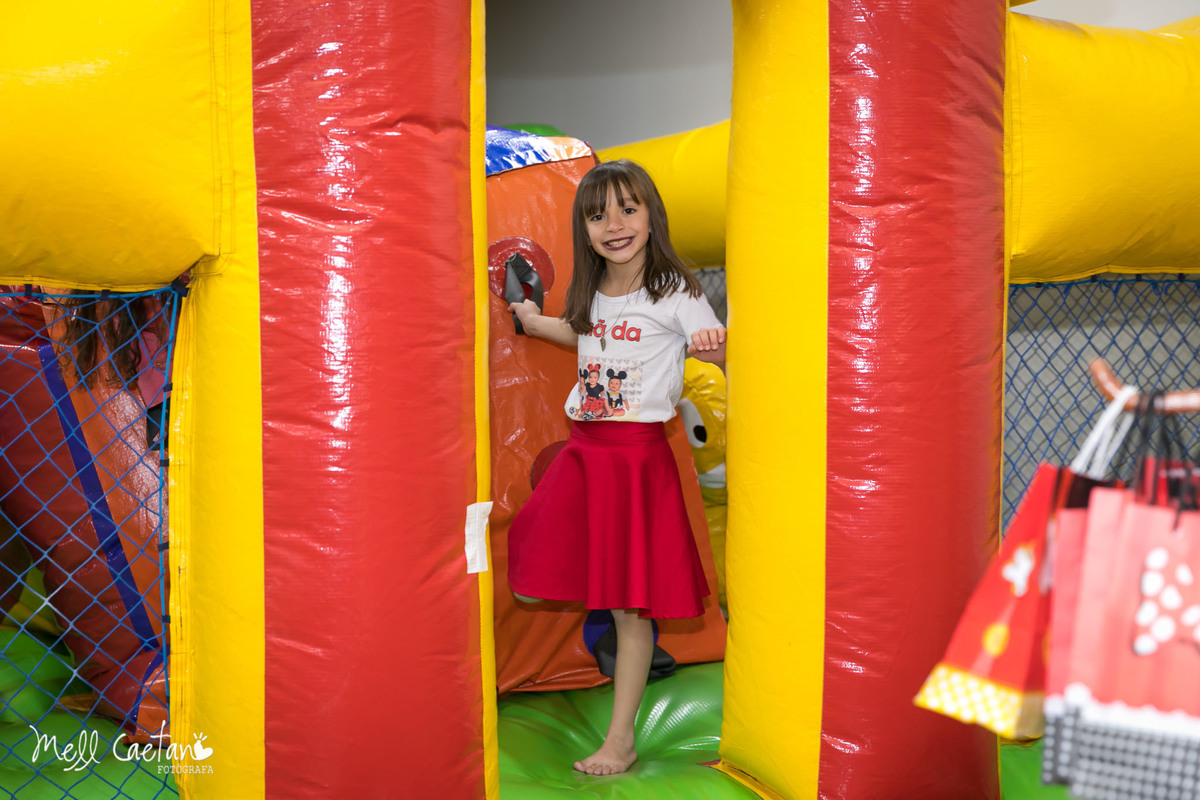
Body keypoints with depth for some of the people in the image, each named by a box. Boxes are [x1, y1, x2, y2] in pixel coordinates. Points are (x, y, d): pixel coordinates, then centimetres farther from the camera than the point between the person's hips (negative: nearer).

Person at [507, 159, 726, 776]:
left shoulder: (674, 292, -8)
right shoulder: (591, 293, 10)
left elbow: (721, 347, -14)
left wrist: (715, 344, -34)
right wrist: (536, 323, 28)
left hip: (638, 453, -6)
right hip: (583, 448, 6)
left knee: (630, 605, 1)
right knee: (530, 586, 4)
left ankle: (621, 738, 15)